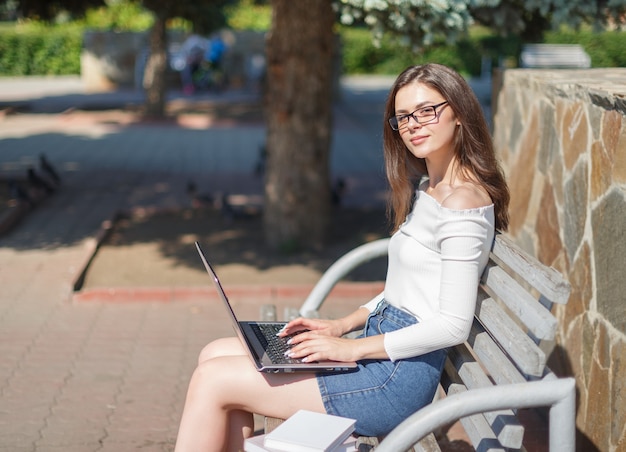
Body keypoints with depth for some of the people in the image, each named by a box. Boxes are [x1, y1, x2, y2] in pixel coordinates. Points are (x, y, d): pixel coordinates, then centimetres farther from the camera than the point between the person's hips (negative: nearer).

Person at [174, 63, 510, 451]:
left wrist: (353, 348, -17)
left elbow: (453, 325, -21)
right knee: (216, 354, 5)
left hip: (399, 376, -10)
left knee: (213, 380, -9)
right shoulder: (425, 189, 14)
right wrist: (342, 326, 7)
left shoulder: (462, 202, -17)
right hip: (380, 341, 10)